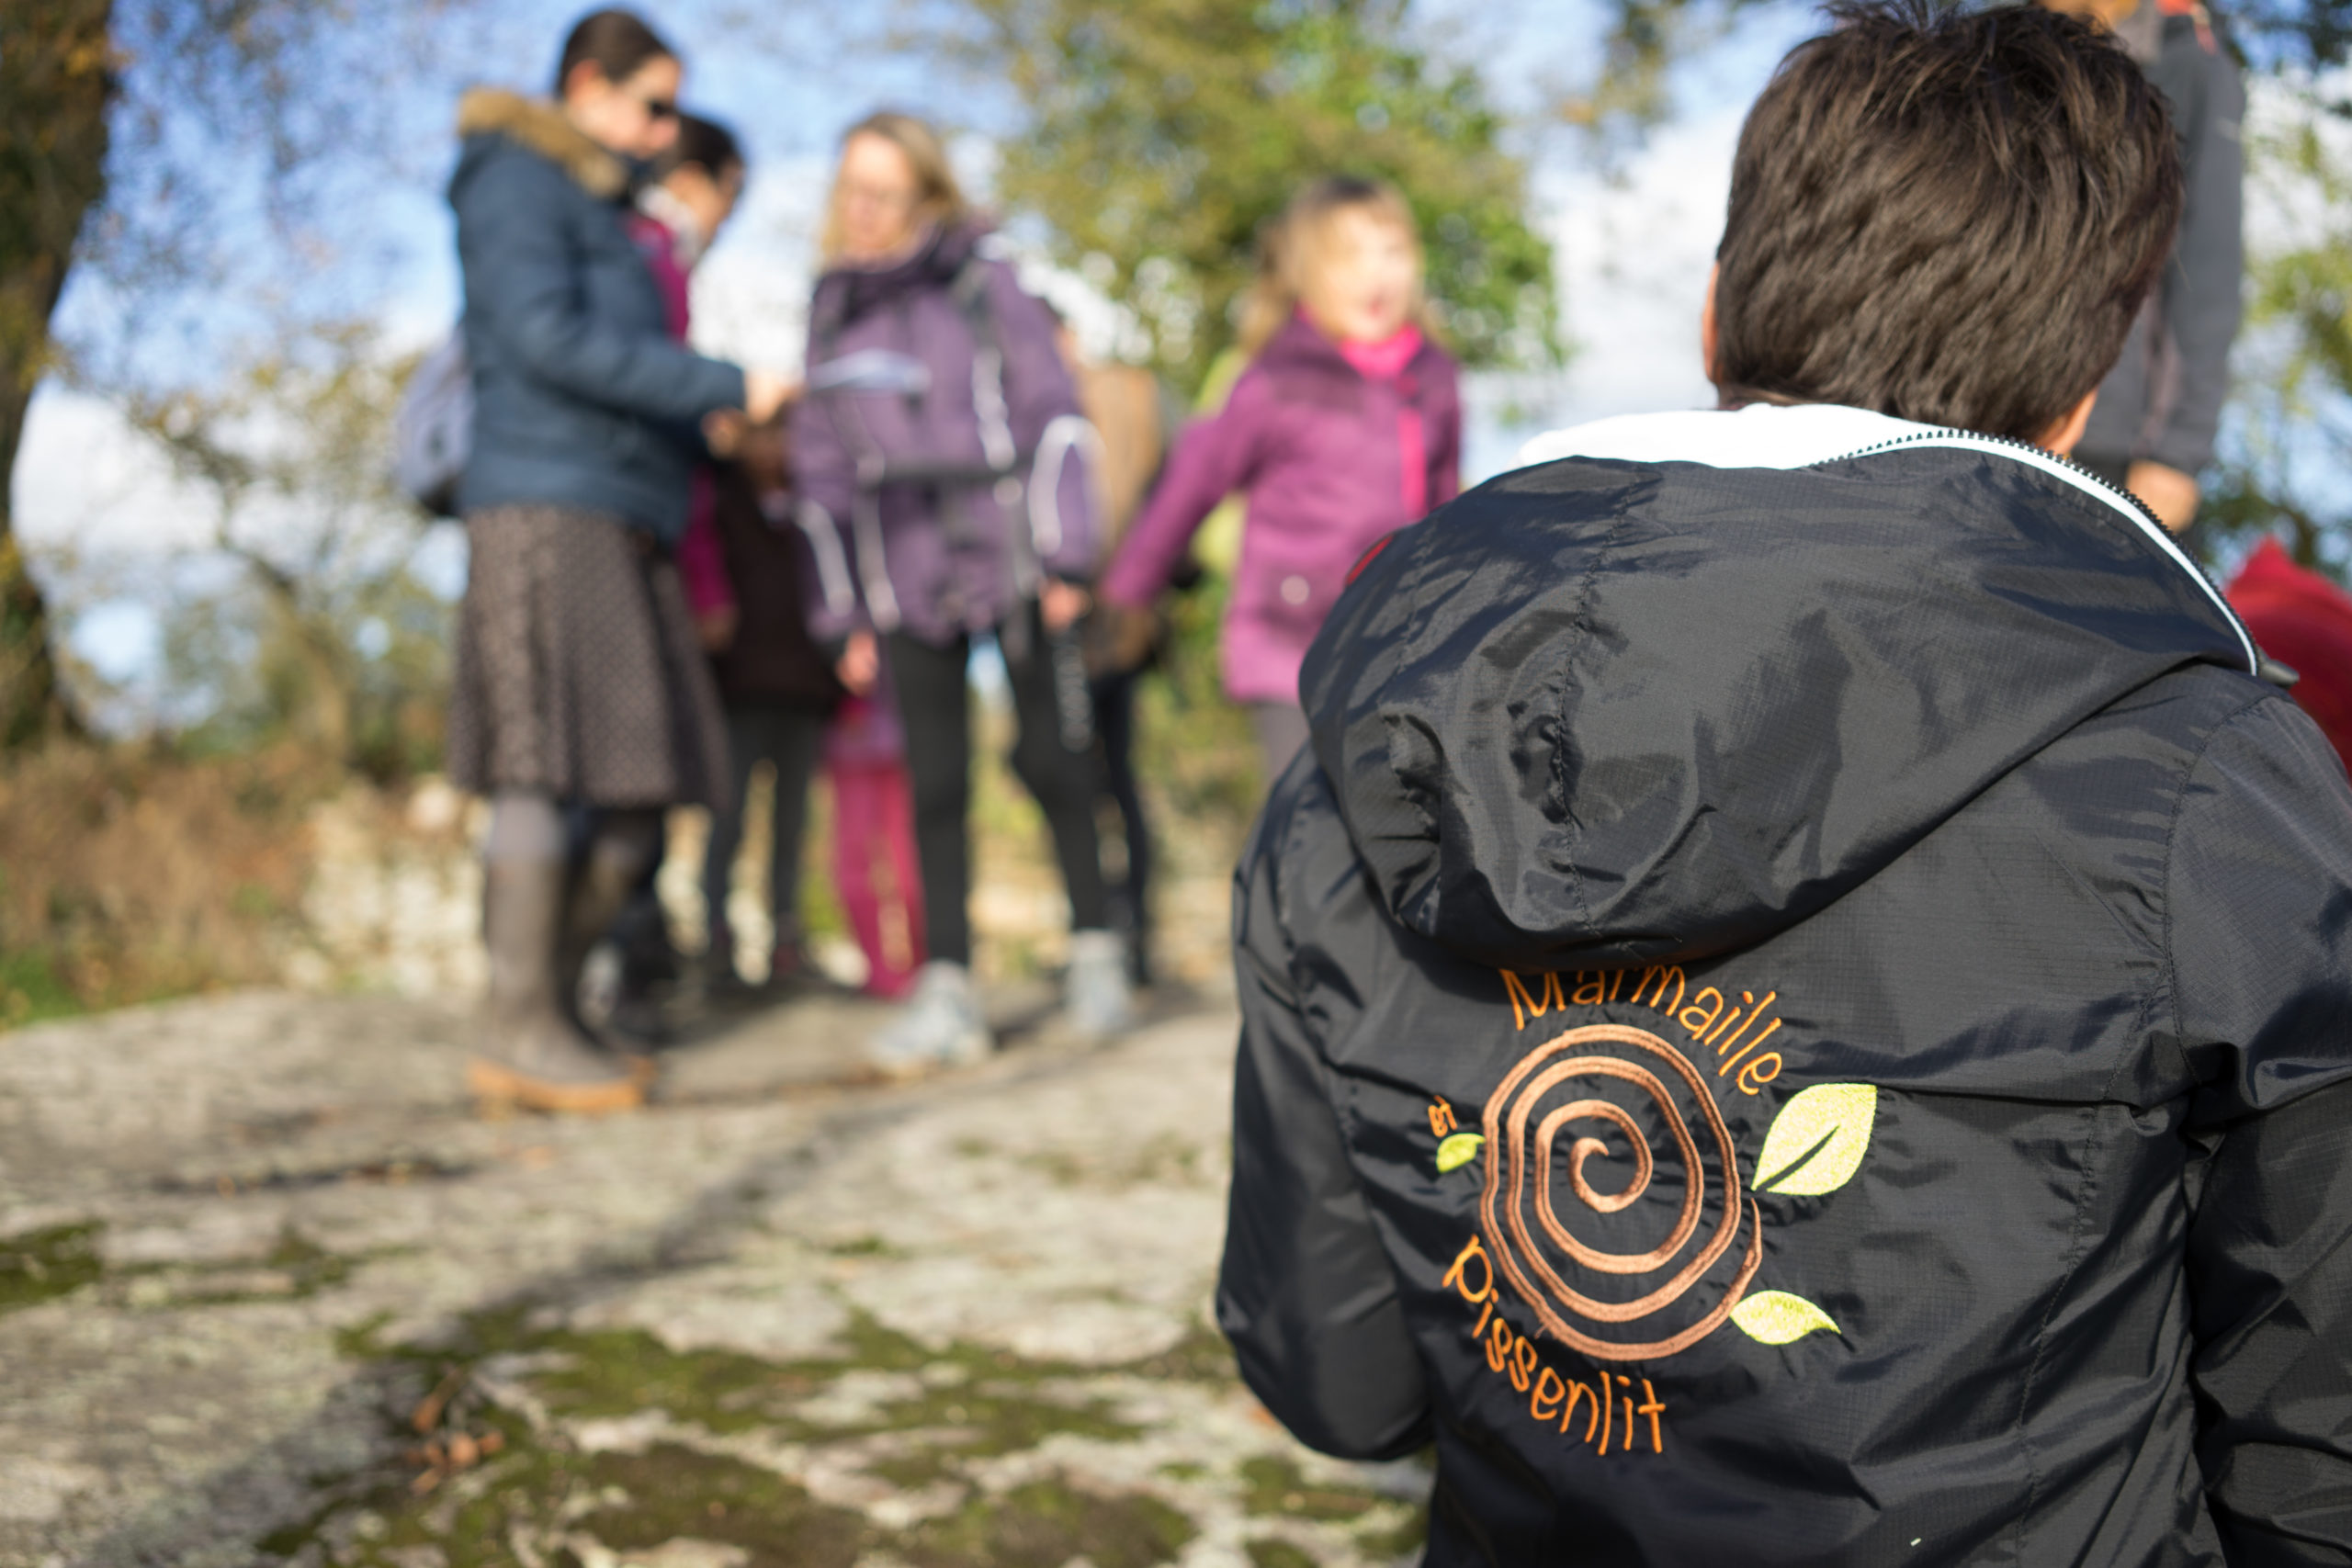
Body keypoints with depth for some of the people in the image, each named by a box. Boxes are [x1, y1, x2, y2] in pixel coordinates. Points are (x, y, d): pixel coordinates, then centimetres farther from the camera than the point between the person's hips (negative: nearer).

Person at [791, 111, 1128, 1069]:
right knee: (934, 783, 1)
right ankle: (947, 991, 5)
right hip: (905, 586, 3)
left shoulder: (988, 289, 0)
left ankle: (1096, 951, 18)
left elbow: (1053, 420, -1)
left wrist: (1064, 556, -7)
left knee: (1051, 759, 1)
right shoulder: (831, 314, 11)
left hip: (1011, 568, -3)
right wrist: (845, 612, 11)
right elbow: (824, 471, 14)